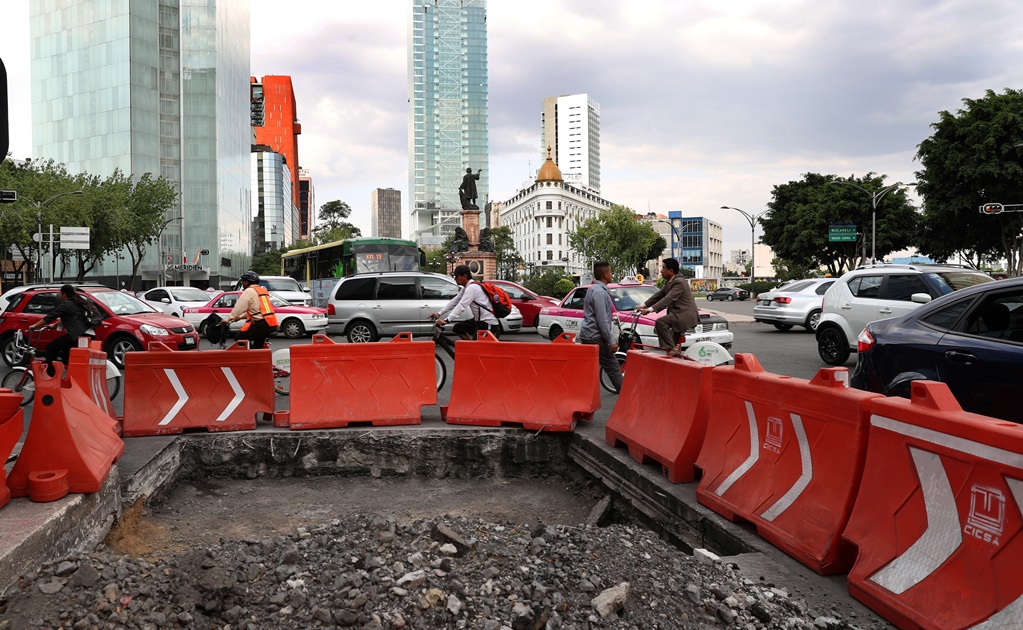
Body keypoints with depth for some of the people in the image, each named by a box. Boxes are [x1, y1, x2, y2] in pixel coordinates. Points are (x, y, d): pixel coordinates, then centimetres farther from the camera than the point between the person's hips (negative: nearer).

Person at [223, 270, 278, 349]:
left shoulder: (249, 291, -5)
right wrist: (240, 317, 26)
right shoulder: (262, 290, 23)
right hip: (272, 325, 9)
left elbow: (238, 308, -11)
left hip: (261, 324, -9)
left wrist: (227, 319, -4)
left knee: (239, 338, 0)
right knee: (257, 346, 22)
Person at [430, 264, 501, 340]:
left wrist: (446, 320, -35)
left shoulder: (472, 288, -20)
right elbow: (454, 302, 11)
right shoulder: (466, 288, 11)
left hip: (488, 323, -10)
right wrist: (439, 314, 3)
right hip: (479, 319, 10)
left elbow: (461, 306, -29)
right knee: (458, 327, 13)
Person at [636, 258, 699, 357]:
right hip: (680, 315, 11)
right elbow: (659, 295, 14)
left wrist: (651, 309, -33)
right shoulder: (669, 282, 13)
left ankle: (672, 348, -22)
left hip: (686, 315, -11)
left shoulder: (679, 282, -17)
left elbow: (668, 299, -27)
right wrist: (644, 305, 5)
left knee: (660, 322, -27)